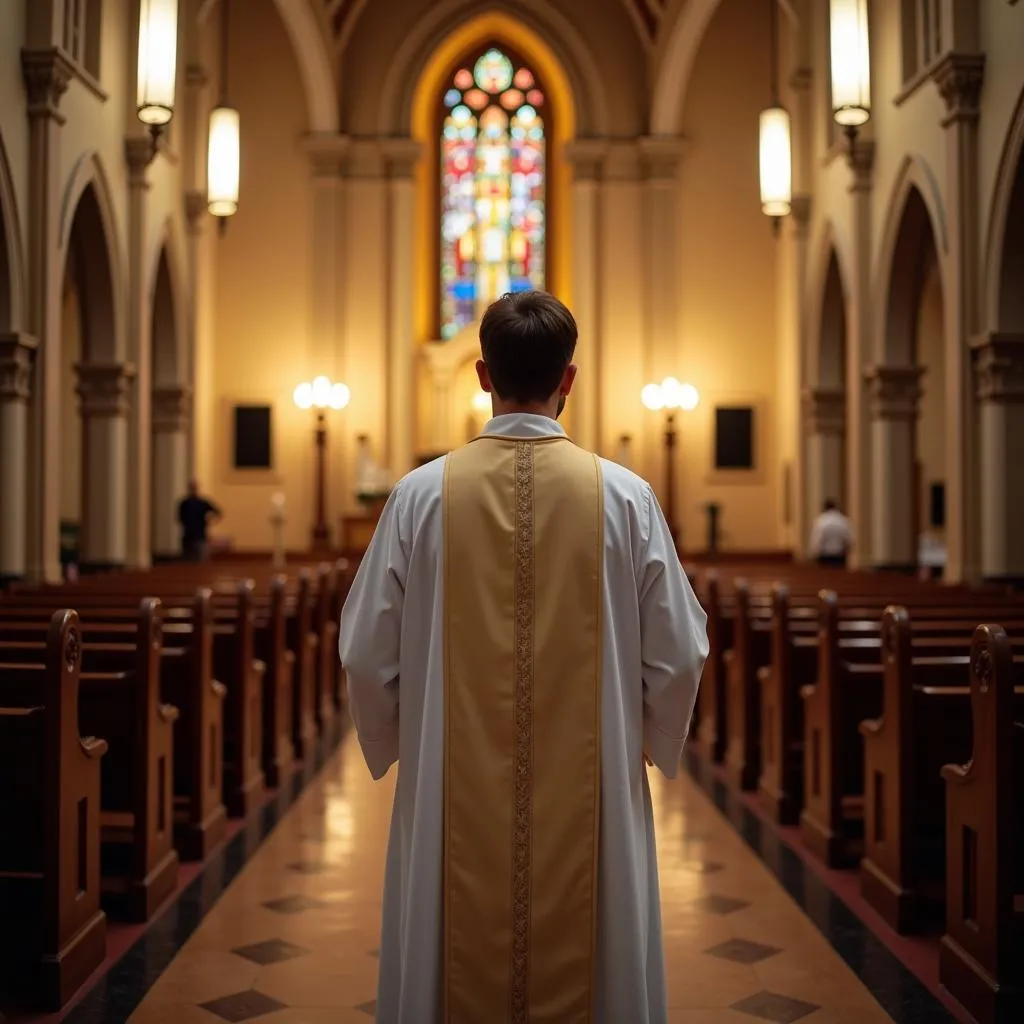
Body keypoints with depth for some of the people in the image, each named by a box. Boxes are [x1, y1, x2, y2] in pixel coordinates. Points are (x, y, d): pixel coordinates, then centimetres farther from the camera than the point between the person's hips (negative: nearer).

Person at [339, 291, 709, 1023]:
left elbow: (369, 655, -2)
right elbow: (678, 658, -2)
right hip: (589, 797, 0)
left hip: (454, 796, 1)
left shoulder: (423, 494, -6)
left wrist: (394, 745, 17)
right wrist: (651, 743, 16)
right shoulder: (625, 496, -7)